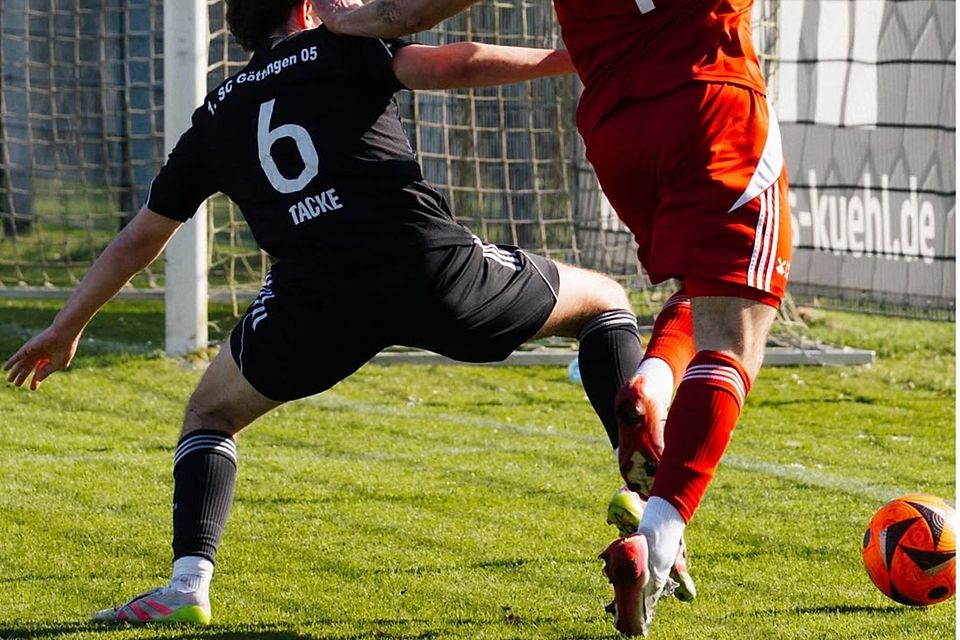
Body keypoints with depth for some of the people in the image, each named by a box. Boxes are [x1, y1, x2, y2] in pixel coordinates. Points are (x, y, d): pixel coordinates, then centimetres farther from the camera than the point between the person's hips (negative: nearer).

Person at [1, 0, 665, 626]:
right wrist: (572, 57, 5)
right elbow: (452, 66, -2)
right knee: (605, 302, 20)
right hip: (429, 264, -2)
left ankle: (188, 583, 5)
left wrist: (68, 327, 46)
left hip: (316, 298, 2)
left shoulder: (217, 115, 27)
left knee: (210, 412, 29)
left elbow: (137, 241, 34)